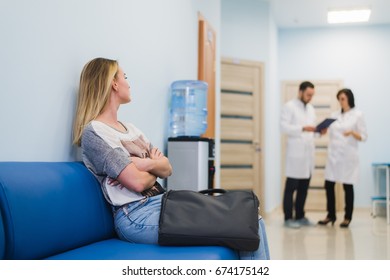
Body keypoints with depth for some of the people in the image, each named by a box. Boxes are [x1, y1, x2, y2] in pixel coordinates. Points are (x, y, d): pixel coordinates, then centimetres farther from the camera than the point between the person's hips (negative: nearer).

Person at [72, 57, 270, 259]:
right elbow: (138, 182, -16)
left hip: (164, 203, 8)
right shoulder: (93, 133, -8)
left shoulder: (130, 128, 19)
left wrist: (147, 164, -10)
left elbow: (167, 168, 11)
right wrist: (155, 169, 4)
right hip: (138, 216, -8)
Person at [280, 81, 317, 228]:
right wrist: (303, 128, -23)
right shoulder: (289, 106, -2)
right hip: (295, 153, -7)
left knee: (304, 187, 9)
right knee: (291, 187, -2)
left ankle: (300, 216, 18)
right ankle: (288, 218, 4)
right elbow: (284, 127, -13)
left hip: (308, 153, 7)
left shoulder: (311, 109, 20)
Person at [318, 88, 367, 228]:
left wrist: (352, 133, -20)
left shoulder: (358, 115, -1)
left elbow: (363, 137, -4)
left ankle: (347, 217, 14)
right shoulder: (335, 115, 11)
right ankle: (331, 215, 16)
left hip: (348, 155, -4)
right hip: (333, 155, 4)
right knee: (329, 185, 3)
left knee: (348, 186, 2)